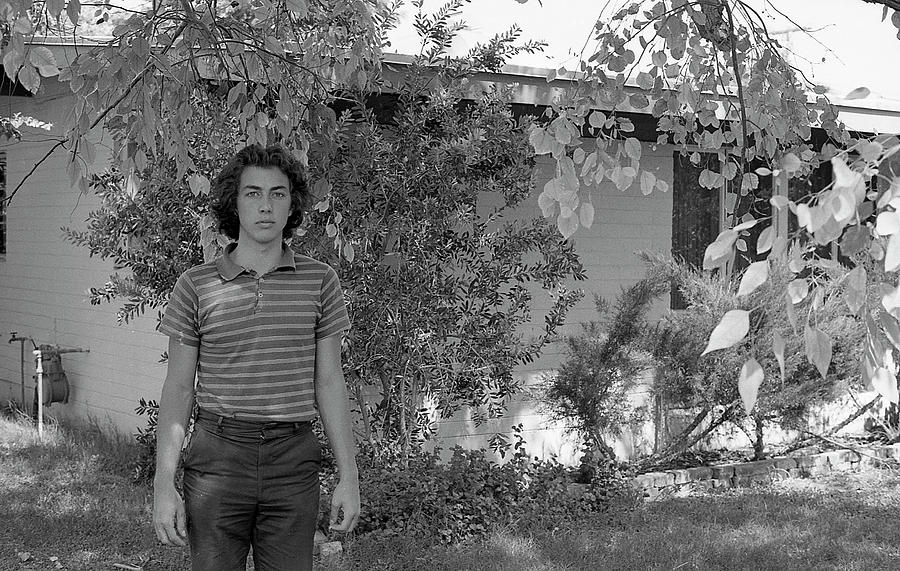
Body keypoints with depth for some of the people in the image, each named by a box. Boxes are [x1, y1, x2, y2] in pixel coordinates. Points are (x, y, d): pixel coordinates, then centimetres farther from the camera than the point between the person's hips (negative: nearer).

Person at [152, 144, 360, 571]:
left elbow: (329, 383, 6)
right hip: (217, 460, -1)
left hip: (292, 465, 1)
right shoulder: (196, 286, 0)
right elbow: (178, 389, 3)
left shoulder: (319, 281, 3)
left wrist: (349, 477, 3)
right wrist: (163, 486, -3)